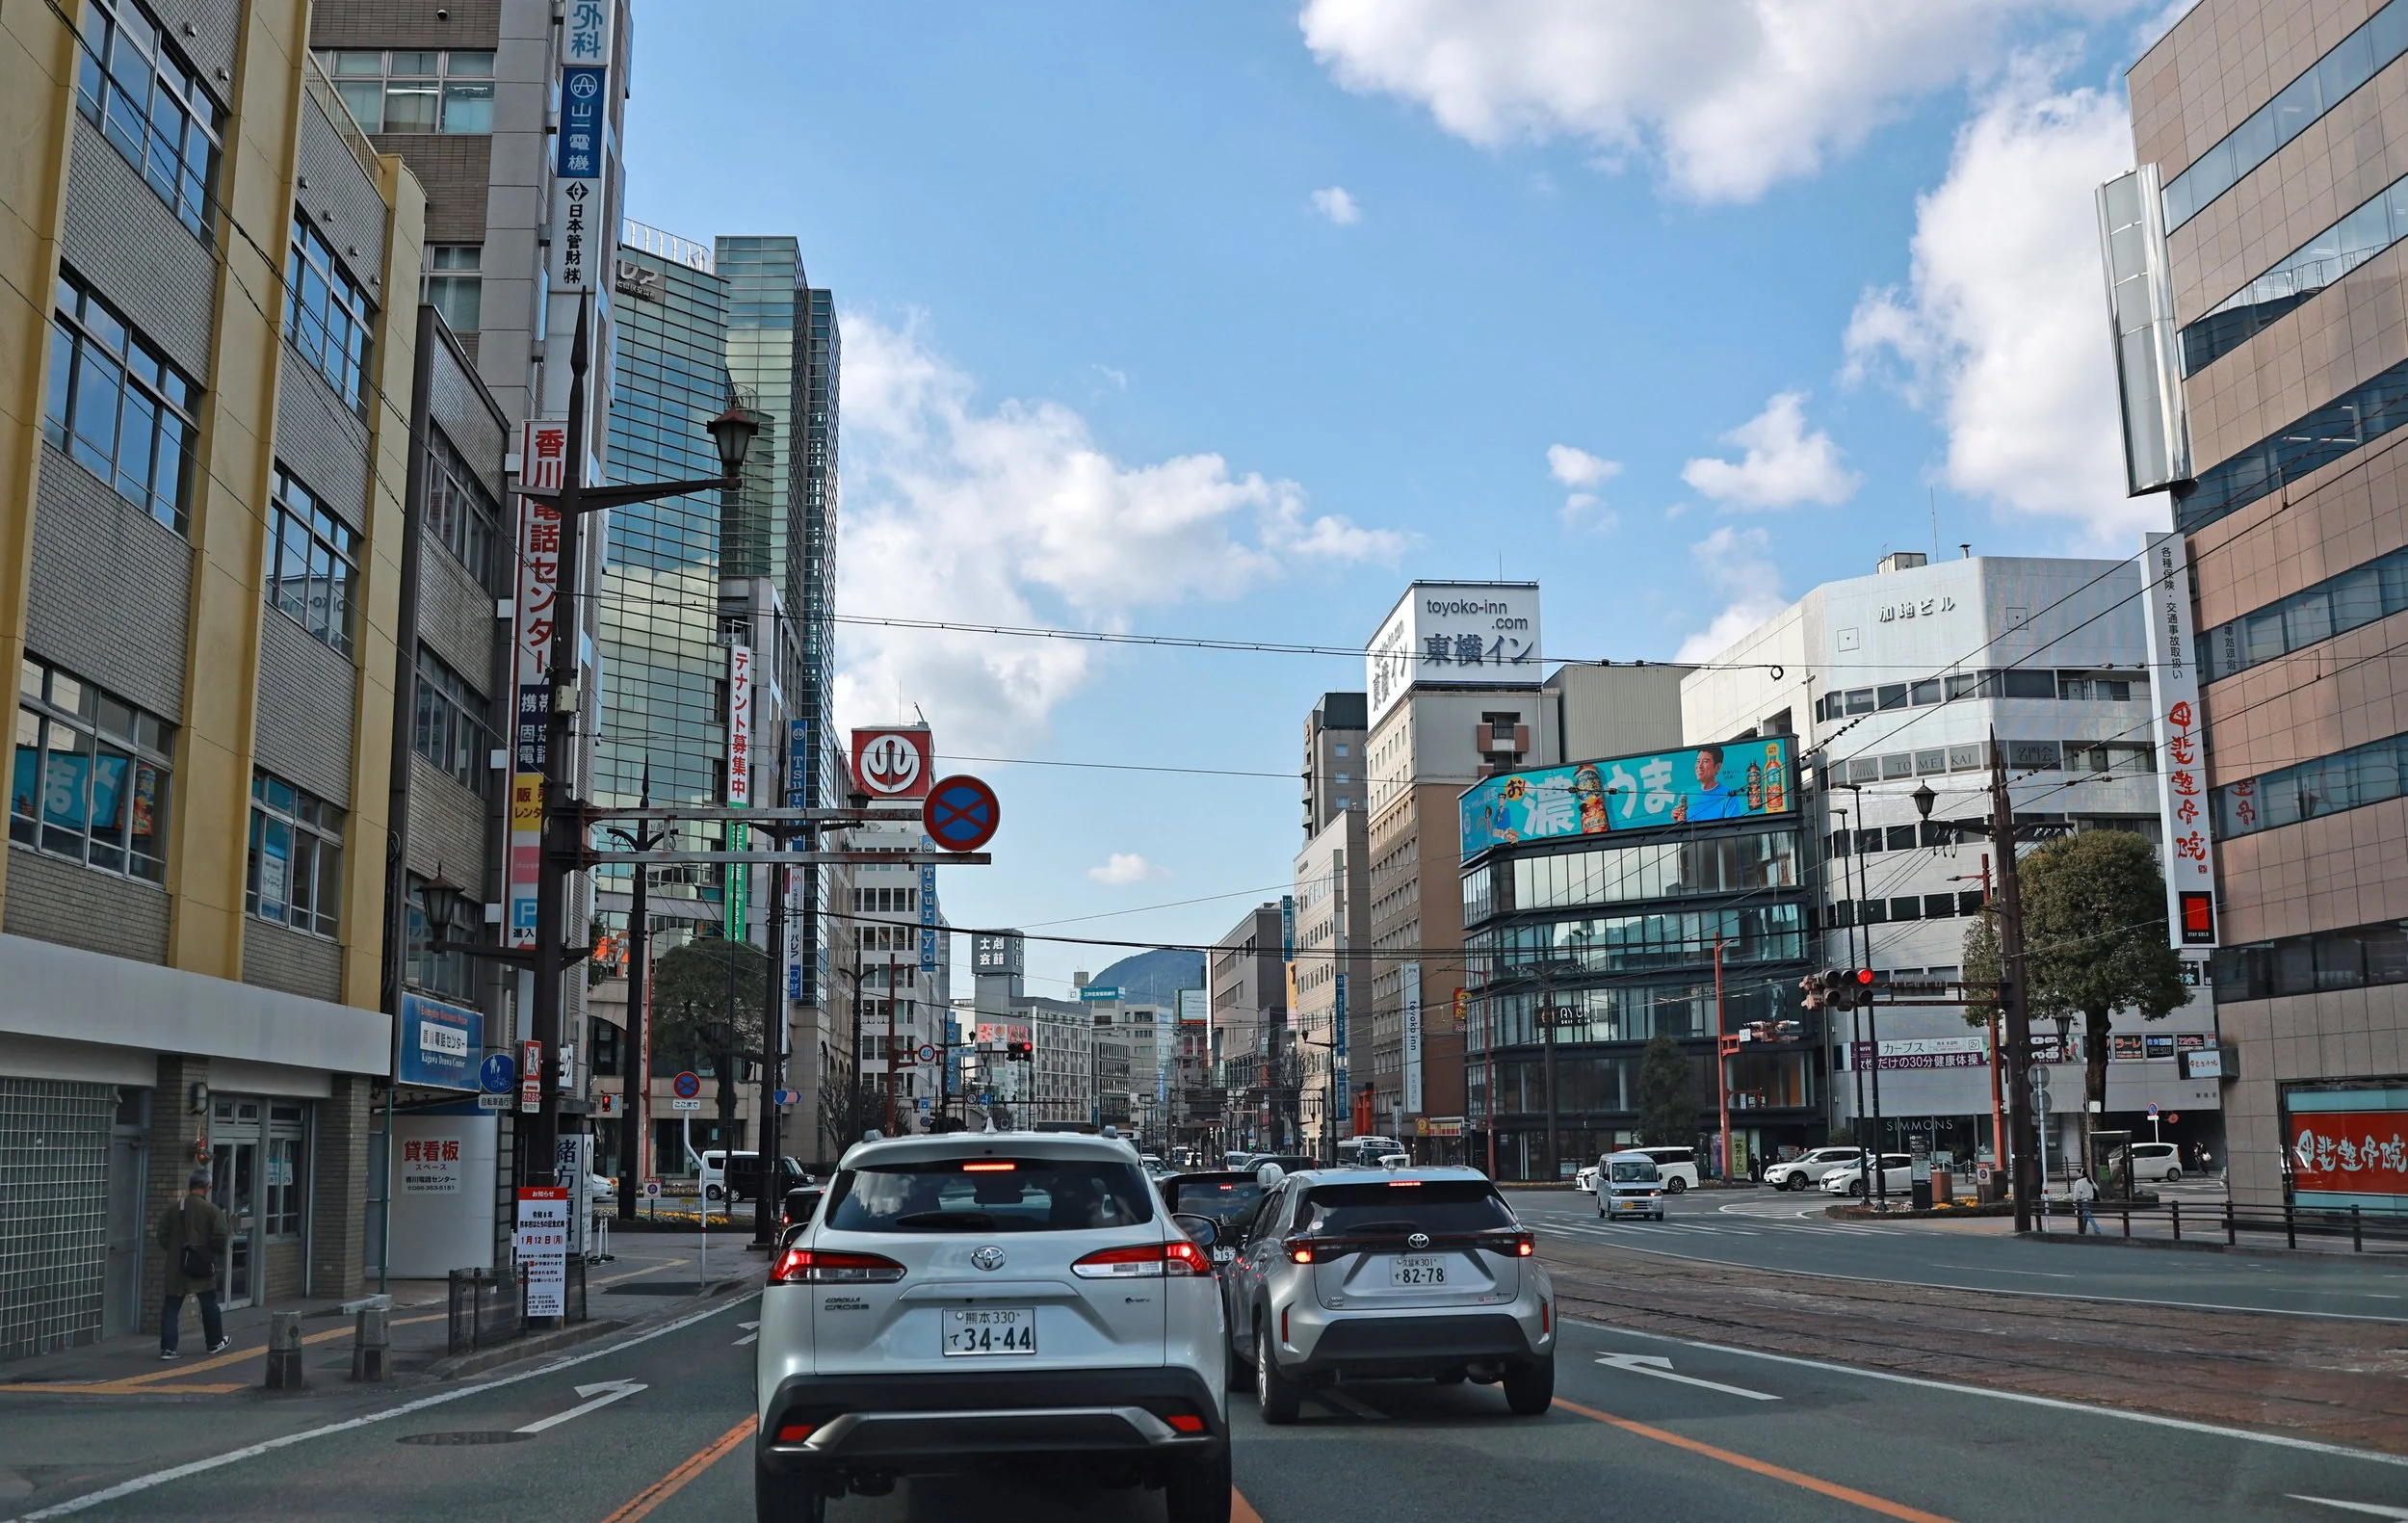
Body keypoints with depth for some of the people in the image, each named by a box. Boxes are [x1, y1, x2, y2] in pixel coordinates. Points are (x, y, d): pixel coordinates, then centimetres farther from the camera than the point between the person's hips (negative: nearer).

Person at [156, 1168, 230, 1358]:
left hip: (176, 1266, 2)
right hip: (203, 1265, -2)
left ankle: (167, 1348, -1)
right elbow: (220, 1237, -14)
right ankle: (215, 1342, 26)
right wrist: (217, 1255, 4)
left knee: (171, 1307, 5)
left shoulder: (173, 1209, 2)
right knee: (209, 1304, 13)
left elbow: (162, 1236, 4)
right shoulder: (212, 1210, -9)